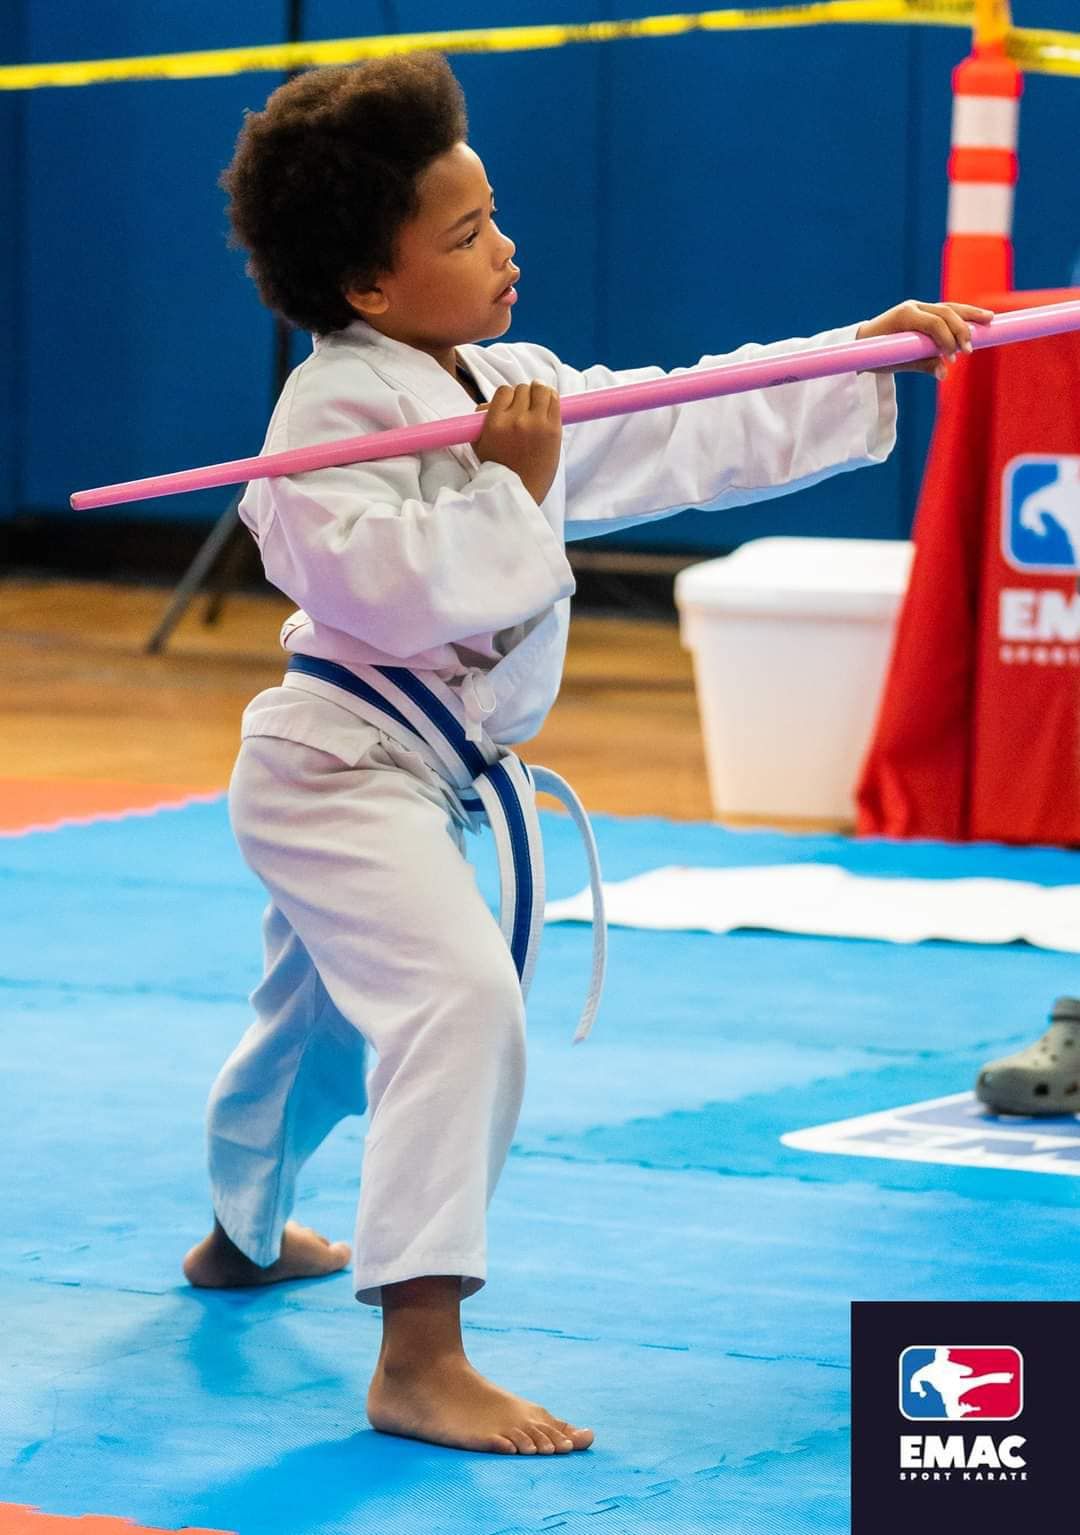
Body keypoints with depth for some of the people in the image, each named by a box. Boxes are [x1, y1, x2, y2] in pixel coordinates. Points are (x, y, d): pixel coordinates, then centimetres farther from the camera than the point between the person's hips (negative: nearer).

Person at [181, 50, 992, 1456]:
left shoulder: (512, 389, 8)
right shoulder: (338, 408, -20)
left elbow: (692, 429, 12)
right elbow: (387, 587, -31)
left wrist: (869, 360, 10)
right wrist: (510, 491, -27)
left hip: (418, 772, 10)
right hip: (343, 760, -10)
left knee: (325, 1021, 30)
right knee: (461, 999, -27)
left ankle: (244, 1236, 58)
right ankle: (420, 1361, -31)